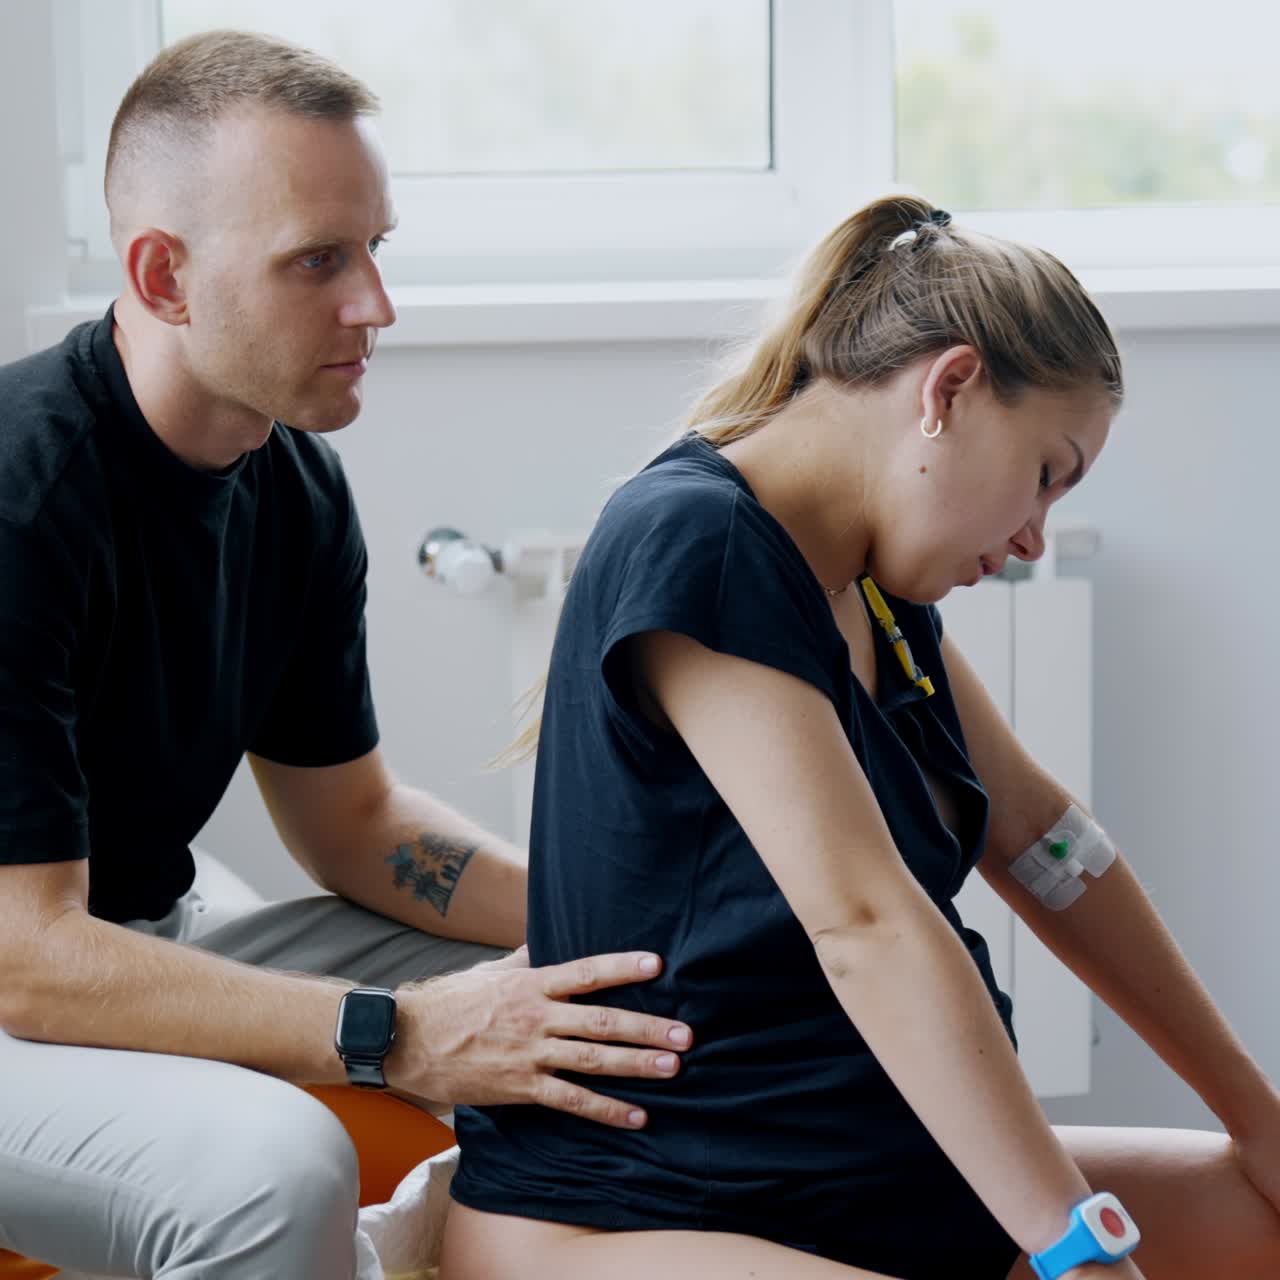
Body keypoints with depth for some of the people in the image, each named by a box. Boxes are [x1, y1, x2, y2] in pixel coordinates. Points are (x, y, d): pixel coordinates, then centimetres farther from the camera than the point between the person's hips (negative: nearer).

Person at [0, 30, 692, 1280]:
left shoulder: (295, 484, 1)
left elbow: (353, 819, 12)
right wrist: (401, 1035, -31)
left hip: (146, 946, 8)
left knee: (589, 1016, 3)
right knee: (273, 1166, -35)